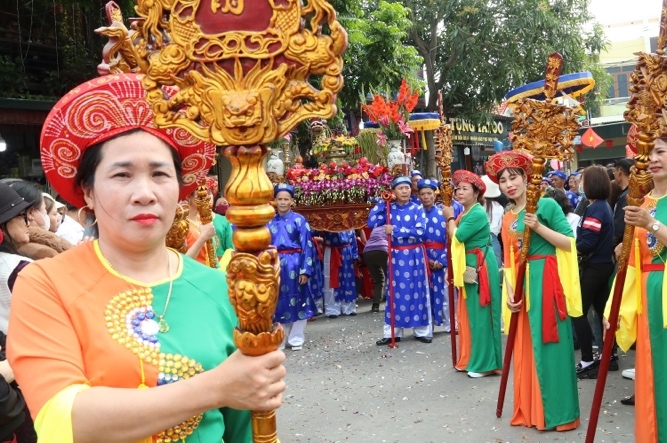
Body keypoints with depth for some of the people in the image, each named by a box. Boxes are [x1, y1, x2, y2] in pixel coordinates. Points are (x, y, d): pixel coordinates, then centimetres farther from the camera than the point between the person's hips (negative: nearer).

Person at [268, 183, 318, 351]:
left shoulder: (299, 220, -3)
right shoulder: (270, 222, 7)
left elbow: (307, 246, -6)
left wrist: (305, 270, -12)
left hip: (294, 263, -3)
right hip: (275, 264, 3)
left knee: (297, 299, 4)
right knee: (279, 301, 10)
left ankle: (296, 338, 17)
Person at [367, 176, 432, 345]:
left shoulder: (417, 208, -3)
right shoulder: (388, 209, 2)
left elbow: (419, 232, -15)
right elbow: (371, 222, -9)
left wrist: (395, 230, -17)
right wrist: (382, 201, -9)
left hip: (414, 255, -1)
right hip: (396, 255, 2)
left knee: (417, 291, 5)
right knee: (395, 292, 6)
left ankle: (422, 330, 15)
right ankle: (392, 332, 13)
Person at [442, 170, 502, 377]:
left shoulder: (478, 214, -17)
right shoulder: (465, 214, 13)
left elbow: (457, 236, -20)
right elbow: (455, 239, 11)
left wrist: (450, 218, -8)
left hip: (481, 266, -10)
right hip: (469, 266, 10)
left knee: (480, 313, -3)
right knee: (468, 313, 14)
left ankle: (485, 363, 6)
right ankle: (471, 358, 25)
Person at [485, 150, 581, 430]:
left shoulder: (546, 205, -6)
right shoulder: (507, 218, 12)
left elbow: (570, 243, -10)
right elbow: (509, 259, 12)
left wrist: (538, 227, -20)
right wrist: (509, 291, 1)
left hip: (547, 282, -6)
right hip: (522, 286, 6)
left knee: (549, 345, -1)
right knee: (526, 347, 11)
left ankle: (557, 411, 11)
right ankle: (530, 410, 22)